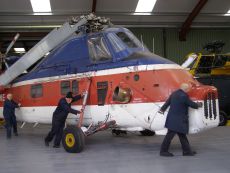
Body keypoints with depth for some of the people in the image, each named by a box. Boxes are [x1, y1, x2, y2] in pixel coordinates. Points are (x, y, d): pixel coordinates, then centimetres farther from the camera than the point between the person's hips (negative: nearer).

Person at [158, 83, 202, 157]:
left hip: (172, 118, 10)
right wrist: (199, 104, 14)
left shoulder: (174, 93, 9)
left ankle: (187, 151, 22)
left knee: (182, 135, 15)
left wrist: (162, 109, 33)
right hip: (177, 120, -10)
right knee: (170, 135, -3)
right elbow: (192, 104, -6)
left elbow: (167, 102, 19)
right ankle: (163, 151, 4)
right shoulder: (184, 96, -17)